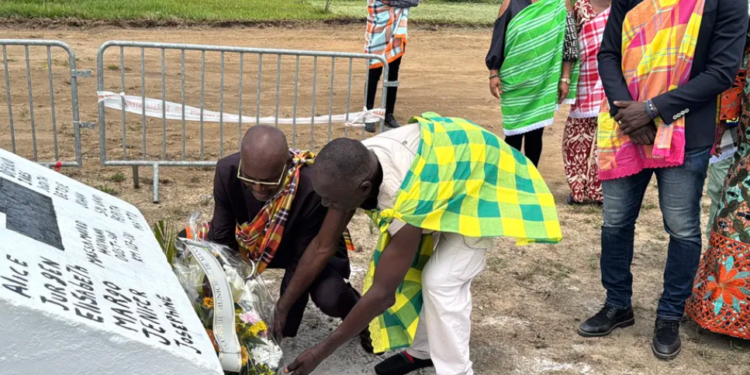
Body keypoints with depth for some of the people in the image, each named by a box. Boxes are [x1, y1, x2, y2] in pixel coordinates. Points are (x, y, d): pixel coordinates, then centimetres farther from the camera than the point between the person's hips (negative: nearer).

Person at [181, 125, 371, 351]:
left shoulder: (313, 188, -39)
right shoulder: (227, 172, -28)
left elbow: (303, 258, -28)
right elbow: (221, 239, -20)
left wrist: (282, 309, -30)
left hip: (307, 246, -4)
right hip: (249, 241, 4)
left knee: (329, 298, -34)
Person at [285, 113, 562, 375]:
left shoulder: (405, 204, -43)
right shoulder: (357, 165, -22)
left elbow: (383, 293, -34)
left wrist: (323, 350, -26)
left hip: (485, 181, -7)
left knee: (442, 282, -17)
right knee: (407, 266, 6)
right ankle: (422, 351, 24)